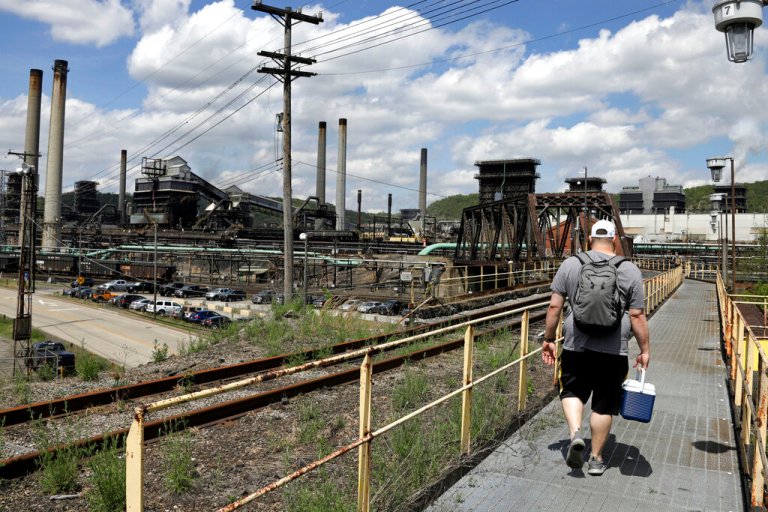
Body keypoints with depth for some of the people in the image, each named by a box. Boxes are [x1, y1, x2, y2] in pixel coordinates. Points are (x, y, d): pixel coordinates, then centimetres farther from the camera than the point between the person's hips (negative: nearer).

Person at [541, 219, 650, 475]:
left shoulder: (570, 264, 1)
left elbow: (554, 306, 0)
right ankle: (596, 458, 20)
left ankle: (575, 433, -4)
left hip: (576, 345, 0)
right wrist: (645, 349, 8)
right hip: (613, 349, 0)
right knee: (604, 404, 11)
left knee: (572, 391, 18)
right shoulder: (629, 270, -1)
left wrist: (549, 339, 9)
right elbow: (637, 316, -2)